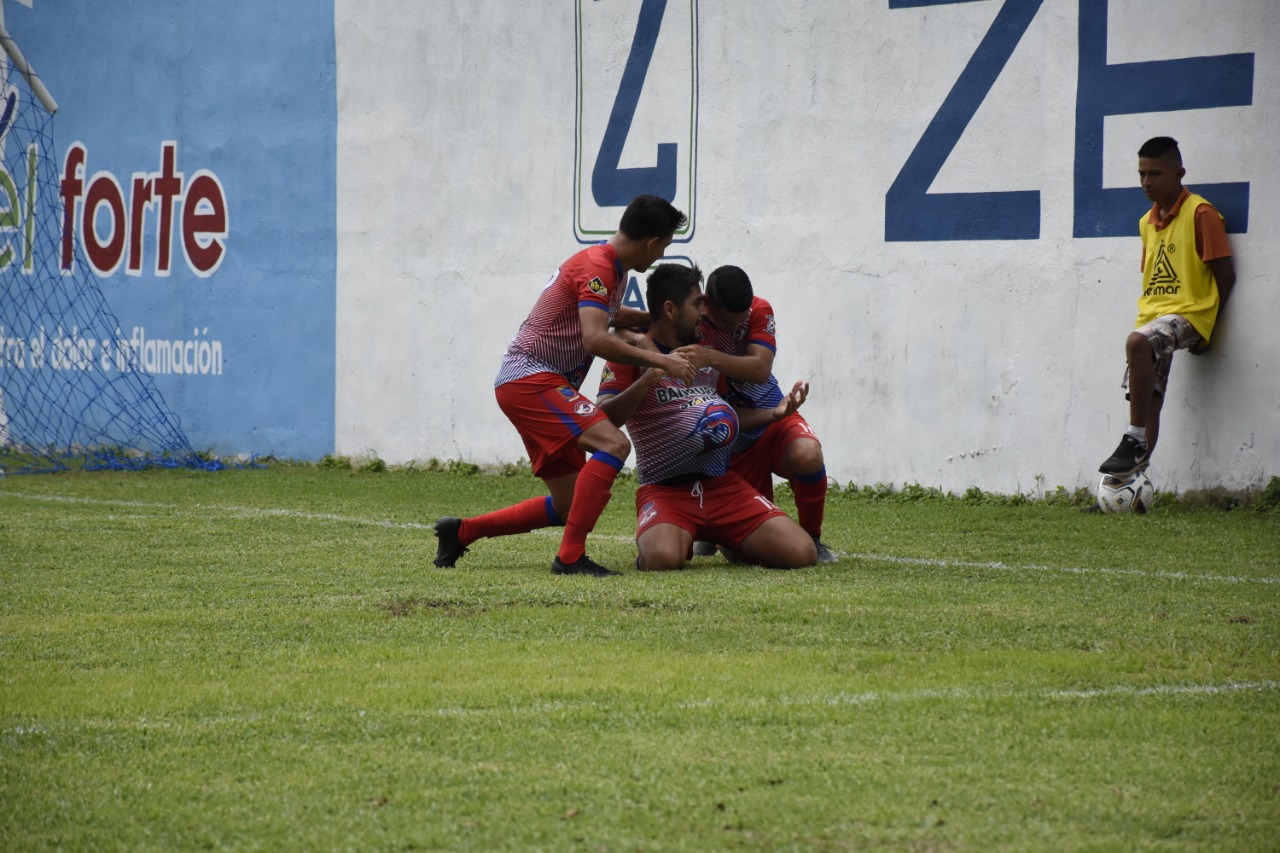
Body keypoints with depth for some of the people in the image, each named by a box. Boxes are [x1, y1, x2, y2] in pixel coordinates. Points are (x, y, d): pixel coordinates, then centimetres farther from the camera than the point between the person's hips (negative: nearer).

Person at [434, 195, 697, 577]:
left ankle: (461, 532, 20)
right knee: (613, 444, -28)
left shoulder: (613, 268, 15)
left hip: (533, 384, 10)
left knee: (567, 506, 11)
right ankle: (570, 556, -28)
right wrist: (659, 360, -29)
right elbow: (595, 339, -30)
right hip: (530, 378, -10)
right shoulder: (597, 268, -16)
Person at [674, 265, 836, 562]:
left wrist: (712, 358, -44)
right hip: (730, 445, -1)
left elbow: (760, 369, -28)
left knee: (807, 455, -35)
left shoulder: (759, 311, -13)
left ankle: (812, 538, -9)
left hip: (772, 419, 1)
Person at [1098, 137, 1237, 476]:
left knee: (1137, 343, -35)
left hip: (1187, 312, -8)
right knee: (1149, 400, 3)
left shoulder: (1200, 214, -7)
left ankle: (1135, 440, -31)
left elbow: (1224, 274, -8)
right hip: (1153, 317, 8)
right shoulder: (1147, 222, 17)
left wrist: (1207, 328, -8)